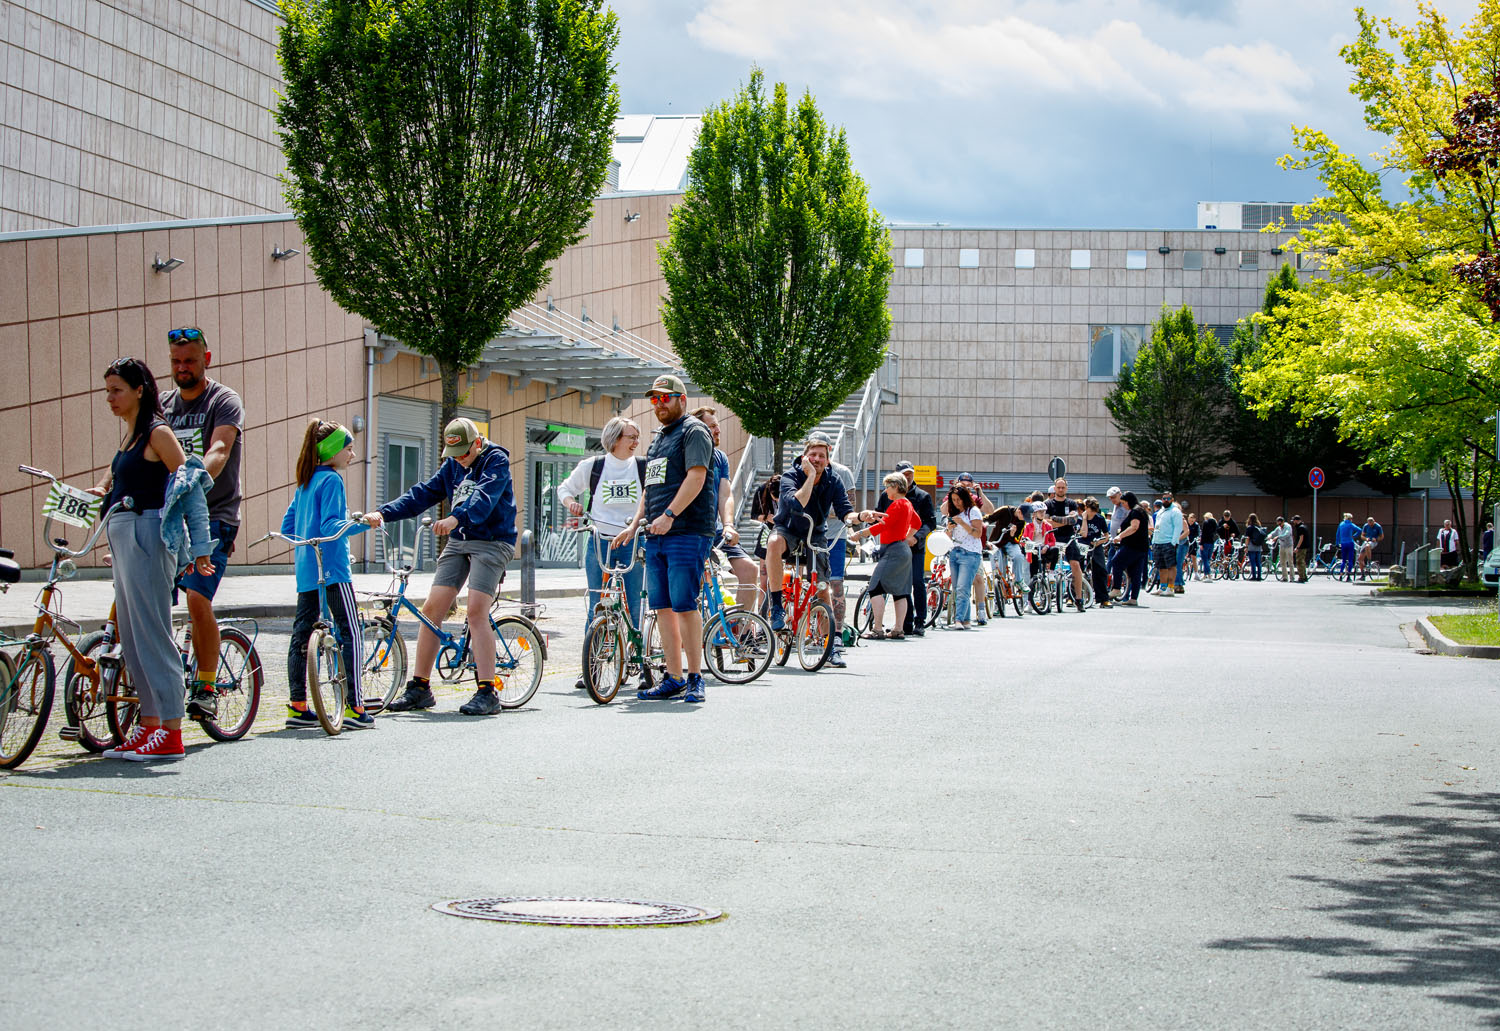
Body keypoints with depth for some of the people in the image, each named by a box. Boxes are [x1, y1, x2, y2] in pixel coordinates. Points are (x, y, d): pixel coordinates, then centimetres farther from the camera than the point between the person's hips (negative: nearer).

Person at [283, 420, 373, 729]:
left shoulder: (306, 481, 15)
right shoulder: (331, 480, -10)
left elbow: (287, 526, 19)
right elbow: (330, 526, -20)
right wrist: (363, 523, -26)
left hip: (306, 569, 9)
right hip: (332, 567, -9)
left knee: (302, 634, 8)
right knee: (351, 634, -7)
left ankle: (298, 707, 10)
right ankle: (353, 706, -11)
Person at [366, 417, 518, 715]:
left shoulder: (496, 461, -8)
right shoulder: (452, 465, 12)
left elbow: (485, 496, -26)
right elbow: (423, 494, 7)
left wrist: (456, 518, -44)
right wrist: (383, 513, -8)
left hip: (491, 542, -7)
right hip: (458, 543, 7)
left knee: (476, 611, -19)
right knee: (431, 609, -2)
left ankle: (487, 693, -16)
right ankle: (419, 687, 5)